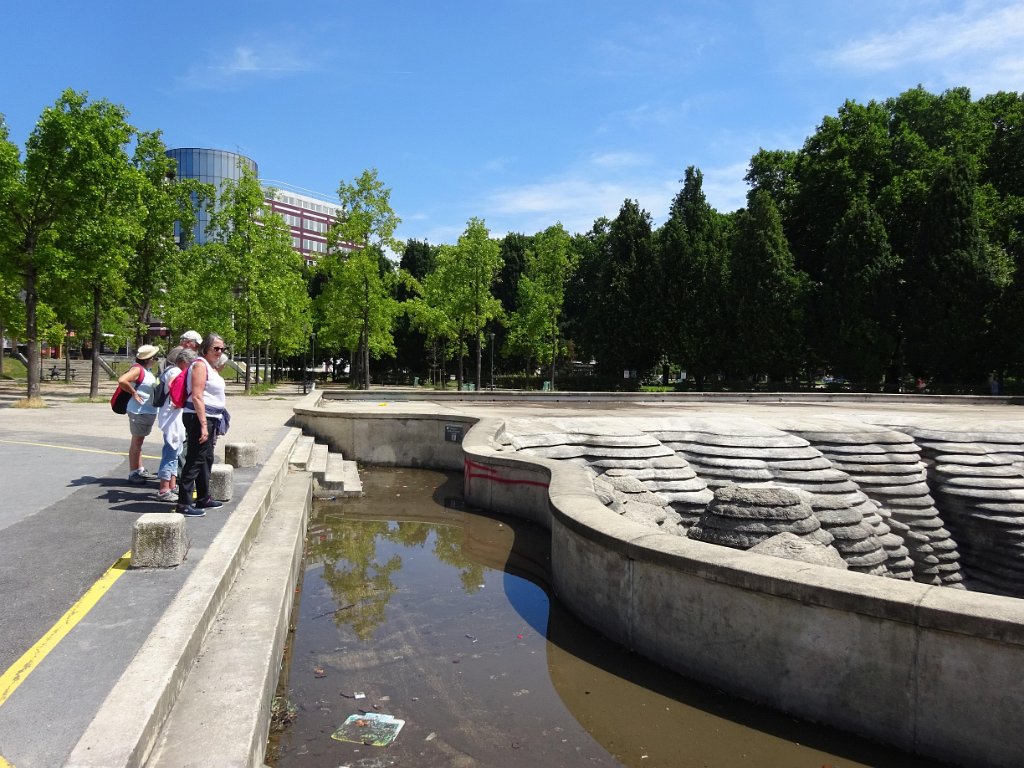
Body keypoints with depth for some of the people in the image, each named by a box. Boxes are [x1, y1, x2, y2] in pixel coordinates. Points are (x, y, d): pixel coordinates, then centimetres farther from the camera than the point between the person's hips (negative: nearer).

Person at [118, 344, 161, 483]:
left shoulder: (146, 370, 11)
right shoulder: (137, 369, -17)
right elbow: (122, 381, -31)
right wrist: (134, 393, -21)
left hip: (148, 411, 10)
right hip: (138, 411, -10)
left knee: (139, 442, 17)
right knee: (136, 442, -2)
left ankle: (140, 470, 27)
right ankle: (133, 473, 5)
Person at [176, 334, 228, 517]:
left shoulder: (210, 366, 17)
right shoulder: (200, 364, -13)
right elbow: (197, 397, -21)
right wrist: (203, 425, -25)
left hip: (210, 419, 10)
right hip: (199, 418, -10)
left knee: (206, 460, 17)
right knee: (195, 461, -9)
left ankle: (203, 499, 29)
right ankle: (184, 503, -5)